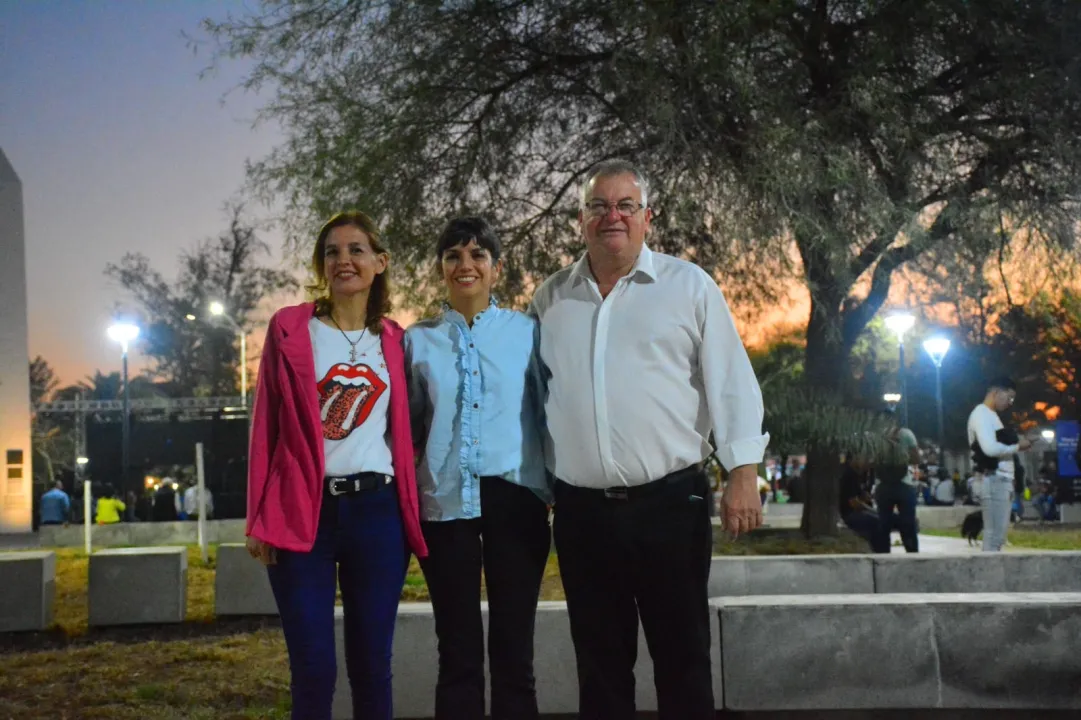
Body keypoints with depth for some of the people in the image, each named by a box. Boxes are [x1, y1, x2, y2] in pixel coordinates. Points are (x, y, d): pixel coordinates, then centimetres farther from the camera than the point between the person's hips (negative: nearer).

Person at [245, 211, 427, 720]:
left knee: (372, 665, 7)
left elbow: (403, 432, 13)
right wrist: (259, 519, -3)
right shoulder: (289, 328, 3)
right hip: (302, 513, -2)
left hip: (377, 513, 2)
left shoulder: (394, 340, 10)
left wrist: (410, 511, 3)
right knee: (313, 670, -2)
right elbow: (265, 424, 2)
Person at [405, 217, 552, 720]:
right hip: (445, 501, 1)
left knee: (513, 650, 3)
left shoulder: (527, 331, 5)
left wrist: (557, 489, 0)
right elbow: (409, 427, 14)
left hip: (514, 498, -1)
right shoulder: (418, 340, 9)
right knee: (457, 653, 4)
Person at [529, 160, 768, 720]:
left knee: (682, 658, 5)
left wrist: (743, 475, -9)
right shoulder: (551, 299, 9)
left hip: (669, 502, -2)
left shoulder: (689, 286, 1)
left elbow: (731, 384, -1)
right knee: (600, 661, 11)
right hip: (581, 509, 3)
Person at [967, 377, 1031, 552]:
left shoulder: (990, 415, 23)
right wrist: (1017, 447, -10)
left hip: (1000, 481, 10)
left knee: (997, 537, 10)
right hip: (993, 481, -10)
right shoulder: (982, 413, -9)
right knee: (994, 538, -13)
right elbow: (990, 448, -22)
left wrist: (1016, 443, 5)